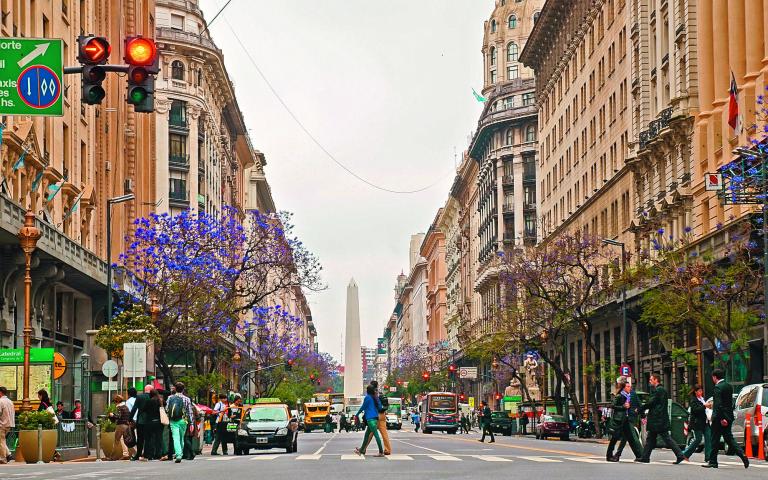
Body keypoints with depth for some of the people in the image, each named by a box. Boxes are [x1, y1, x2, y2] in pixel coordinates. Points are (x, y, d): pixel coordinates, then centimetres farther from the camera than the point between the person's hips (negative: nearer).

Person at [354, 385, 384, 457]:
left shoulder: (367, 397, -8)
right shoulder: (376, 398, 12)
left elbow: (363, 407, -4)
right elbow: (380, 407, 14)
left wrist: (357, 414, 10)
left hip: (370, 418, -8)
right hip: (375, 417, 8)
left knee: (376, 434, -10)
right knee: (367, 434, 16)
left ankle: (381, 452, -14)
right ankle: (362, 450, 24)